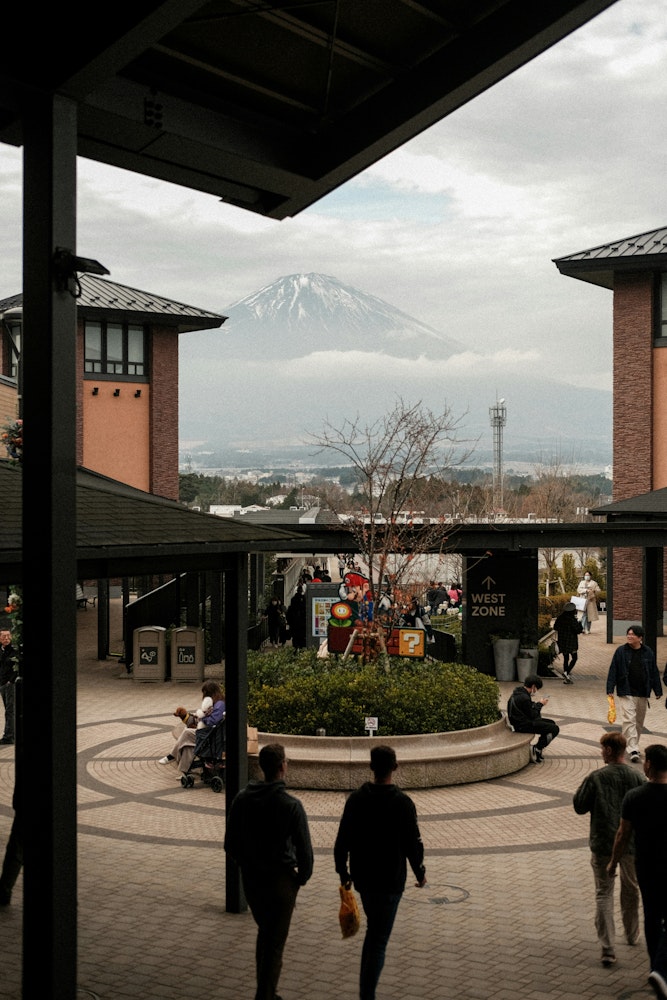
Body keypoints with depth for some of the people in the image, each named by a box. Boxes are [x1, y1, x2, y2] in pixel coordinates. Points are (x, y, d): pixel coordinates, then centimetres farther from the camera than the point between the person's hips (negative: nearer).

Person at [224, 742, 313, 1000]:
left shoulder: (242, 799, -4)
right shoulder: (291, 805, -19)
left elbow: (230, 844, 3)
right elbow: (304, 850, -15)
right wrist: (303, 877, 3)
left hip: (250, 880, 5)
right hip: (280, 880, -5)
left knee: (264, 934, 23)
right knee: (275, 943, 6)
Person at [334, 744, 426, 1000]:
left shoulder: (355, 799, -4)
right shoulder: (402, 803, -16)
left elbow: (341, 842, 1)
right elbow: (413, 844, -11)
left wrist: (343, 873, 14)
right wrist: (420, 873, 6)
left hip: (362, 879, 5)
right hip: (390, 881, -5)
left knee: (373, 932, 24)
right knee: (378, 940, 1)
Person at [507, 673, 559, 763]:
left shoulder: (518, 692, 6)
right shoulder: (524, 698, -26)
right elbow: (532, 715, -18)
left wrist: (536, 703, 5)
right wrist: (540, 704, -5)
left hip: (520, 721, 11)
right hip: (523, 726, -11)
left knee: (551, 722, 20)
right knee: (555, 729, -9)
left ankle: (538, 749, 19)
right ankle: (536, 749, 0)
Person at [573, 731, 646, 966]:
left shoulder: (595, 778, -13)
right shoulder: (637, 777, -7)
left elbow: (579, 806, -7)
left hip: (602, 843, -2)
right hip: (631, 842, 2)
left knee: (604, 893, 4)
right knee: (631, 888, 24)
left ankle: (608, 948, -6)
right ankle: (632, 934, 41)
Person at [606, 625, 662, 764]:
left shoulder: (648, 652, 3)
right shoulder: (621, 651, -4)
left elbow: (654, 672, 10)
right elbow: (613, 671, -3)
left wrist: (658, 690, 10)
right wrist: (610, 689, -8)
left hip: (643, 693, 4)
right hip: (626, 693, -4)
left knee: (639, 721, 13)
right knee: (629, 720, -12)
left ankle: (633, 745, 30)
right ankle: (633, 750, -16)